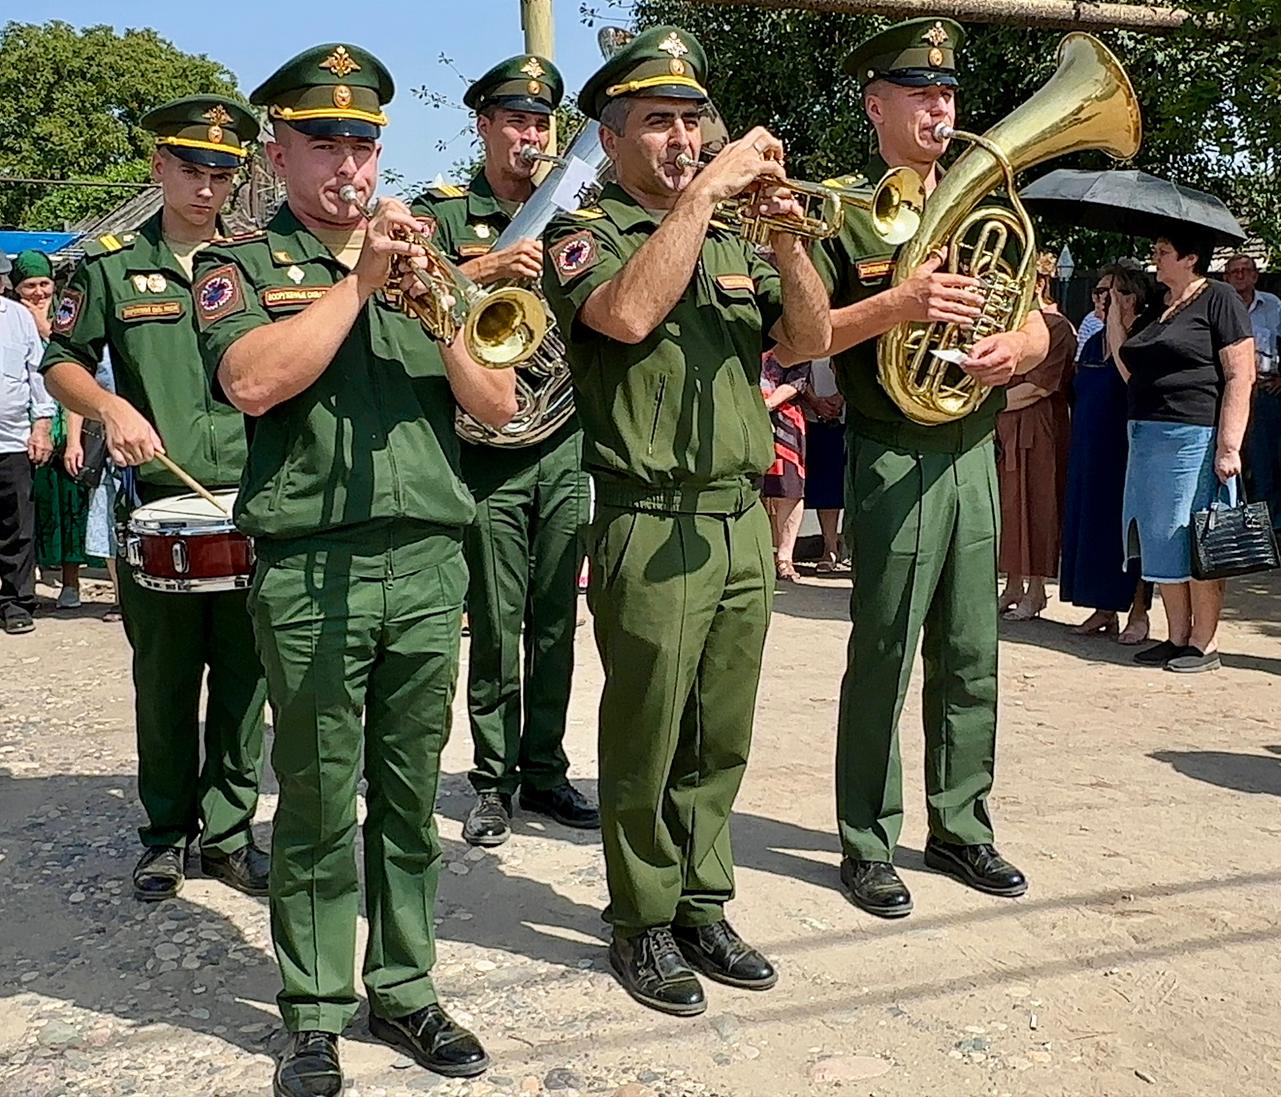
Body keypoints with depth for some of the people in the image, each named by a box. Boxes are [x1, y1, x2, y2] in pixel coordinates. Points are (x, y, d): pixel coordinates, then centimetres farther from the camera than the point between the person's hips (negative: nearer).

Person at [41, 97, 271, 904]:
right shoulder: (111, 264, 5)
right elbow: (62, 363, 10)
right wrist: (109, 407, -11)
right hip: (159, 505, 0)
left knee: (243, 682, 6)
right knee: (165, 683, 9)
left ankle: (229, 832, 20)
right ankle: (167, 833, 24)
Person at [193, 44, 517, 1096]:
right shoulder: (242, 263, 7)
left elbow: (497, 404, 7)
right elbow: (253, 382, -14)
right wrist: (359, 280, -10)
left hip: (430, 564, 3)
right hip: (311, 571, -3)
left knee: (410, 798, 10)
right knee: (318, 809, 3)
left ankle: (404, 990, 25)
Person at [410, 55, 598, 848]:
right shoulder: (445, 212, 5)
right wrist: (488, 267, -21)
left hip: (568, 447, 3)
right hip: (489, 451, -3)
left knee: (556, 622, 8)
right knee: (496, 625, 1)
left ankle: (545, 770, 20)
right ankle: (493, 781, 13)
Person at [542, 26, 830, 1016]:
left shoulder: (731, 241, 16)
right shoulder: (587, 234, -1)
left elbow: (812, 340, 6)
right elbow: (628, 314, -23)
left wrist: (786, 234, -8)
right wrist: (703, 191, -18)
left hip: (744, 524, 6)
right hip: (653, 532, -6)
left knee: (721, 741, 13)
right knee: (647, 746, 4)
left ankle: (703, 905, 28)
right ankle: (643, 925, 19)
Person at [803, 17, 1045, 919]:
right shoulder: (845, 210, -2)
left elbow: (1038, 330, 14)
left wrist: (1018, 347, -9)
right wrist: (897, 303, -24)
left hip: (976, 455, 6)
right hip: (895, 462, -6)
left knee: (970, 660, 11)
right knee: (883, 659, -1)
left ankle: (961, 825, 25)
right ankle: (868, 845, 12)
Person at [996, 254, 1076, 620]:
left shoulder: (1056, 326, -6)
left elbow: (1040, 385, -13)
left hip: (1039, 425, -7)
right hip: (1006, 424, 7)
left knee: (1036, 501, -2)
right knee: (1008, 500, 7)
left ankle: (1036, 590, 4)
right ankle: (1013, 585, 14)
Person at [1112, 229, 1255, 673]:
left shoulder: (1219, 299, -4)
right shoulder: (1155, 309, 18)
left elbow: (1240, 376, -11)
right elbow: (1131, 371, 15)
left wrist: (1228, 446, -18)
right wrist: (1114, 317, 11)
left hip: (1195, 437, -8)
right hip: (1147, 437, 8)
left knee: (1198, 544, -2)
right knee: (1161, 542, 10)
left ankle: (1203, 643, 7)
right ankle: (1177, 636, 19)